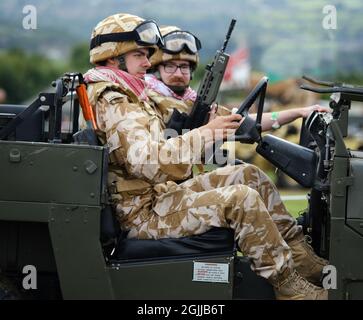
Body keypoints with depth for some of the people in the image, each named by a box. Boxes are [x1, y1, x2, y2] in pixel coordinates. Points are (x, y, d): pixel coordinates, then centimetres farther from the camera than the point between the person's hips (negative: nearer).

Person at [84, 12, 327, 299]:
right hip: (145, 213, -11)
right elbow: (144, 160, -31)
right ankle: (290, 287, -12)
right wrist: (205, 134, -28)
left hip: (161, 193, 11)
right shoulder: (112, 103, -17)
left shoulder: (125, 96, 17)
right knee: (242, 199, -22)